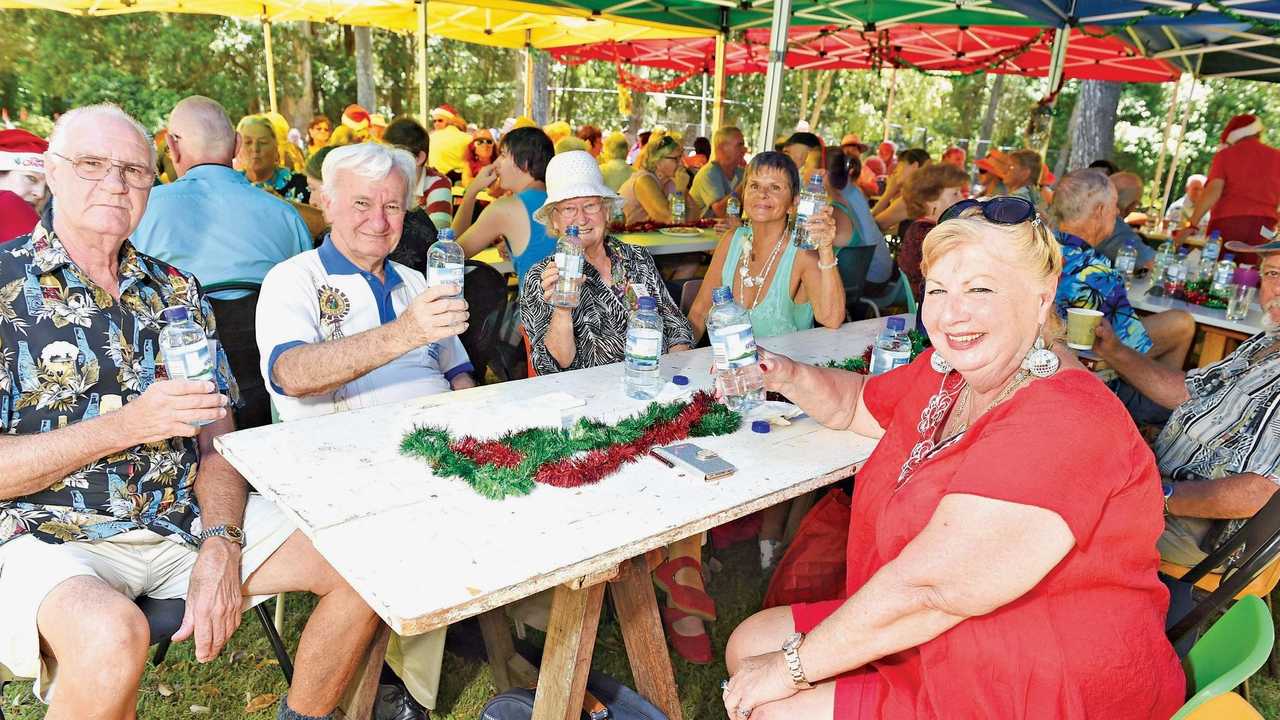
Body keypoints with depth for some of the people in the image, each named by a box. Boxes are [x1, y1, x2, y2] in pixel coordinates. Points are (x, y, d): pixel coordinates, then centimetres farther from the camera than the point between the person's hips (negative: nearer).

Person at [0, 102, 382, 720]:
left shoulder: (175, 291, 10)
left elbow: (216, 436, 5)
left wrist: (221, 544, -11)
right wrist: (127, 425, -20)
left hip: (183, 520, 5)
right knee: (113, 634, -38)